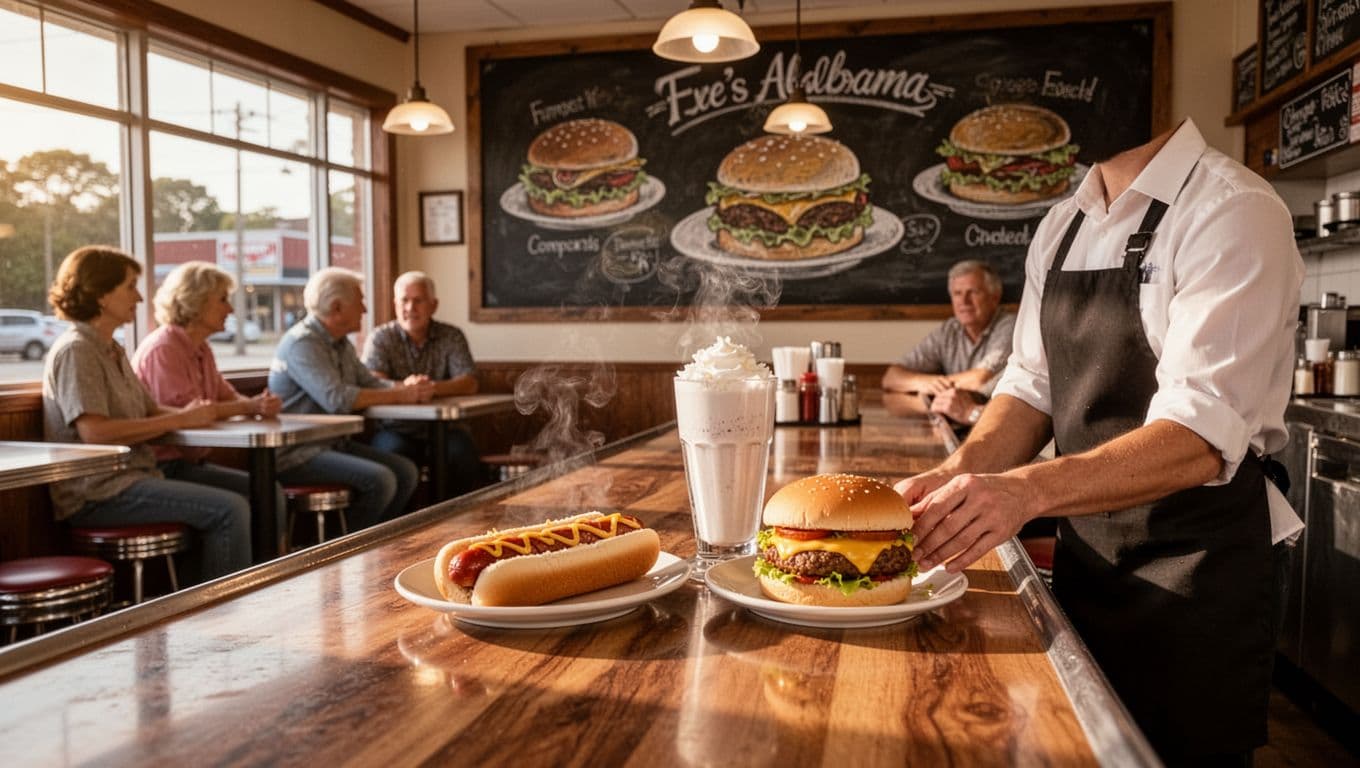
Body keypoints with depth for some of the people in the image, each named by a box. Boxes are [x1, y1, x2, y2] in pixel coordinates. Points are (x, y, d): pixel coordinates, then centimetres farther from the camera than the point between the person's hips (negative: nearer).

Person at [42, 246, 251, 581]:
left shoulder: (112, 350, 18)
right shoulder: (76, 351, -11)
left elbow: (150, 409, 15)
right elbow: (95, 432, -22)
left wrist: (190, 412, -7)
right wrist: (181, 420, -18)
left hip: (135, 473, 10)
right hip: (97, 492, -10)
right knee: (230, 510, -25)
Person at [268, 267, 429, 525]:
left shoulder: (341, 344, 13)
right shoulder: (302, 343, -17)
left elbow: (370, 383, 13)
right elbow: (337, 399, -28)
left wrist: (406, 386, -10)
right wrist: (400, 396, -20)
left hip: (334, 444, 9)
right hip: (297, 454, -9)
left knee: (406, 471, -2)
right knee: (380, 480, -23)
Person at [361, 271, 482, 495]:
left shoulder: (452, 337, 6)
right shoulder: (380, 337, 4)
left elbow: (469, 384, -6)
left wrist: (433, 388, -27)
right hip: (395, 428, -1)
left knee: (463, 452, -28)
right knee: (394, 452, -32)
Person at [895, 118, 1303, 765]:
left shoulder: (1234, 212, -16)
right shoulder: (1061, 227, 6)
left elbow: (1201, 437, -26)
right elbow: (1032, 388, 5)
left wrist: (1028, 490, -38)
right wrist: (957, 476, -13)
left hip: (1200, 569, -6)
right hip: (1085, 559, 6)